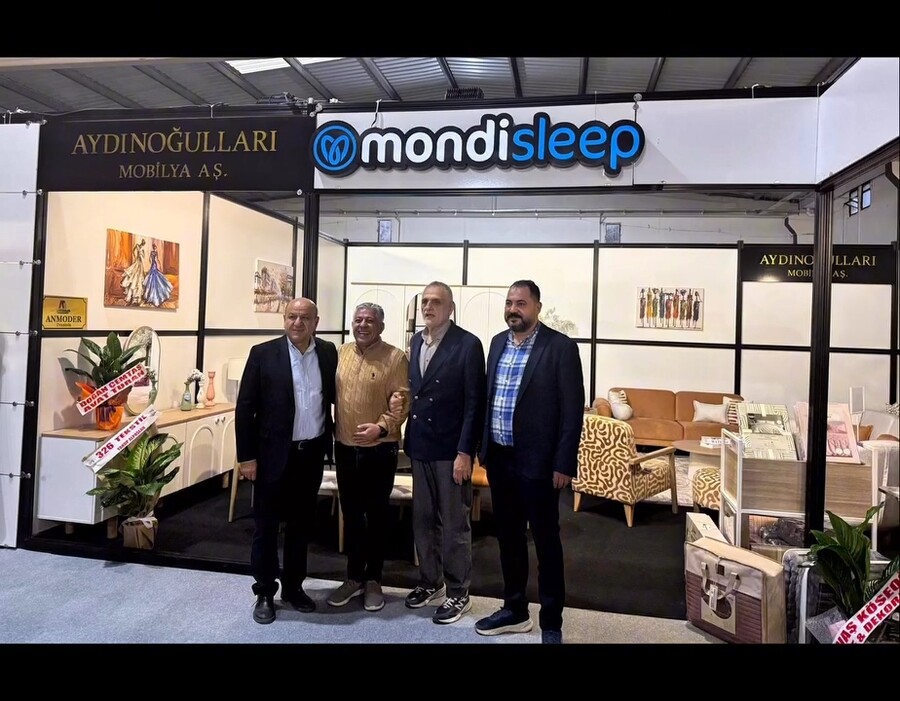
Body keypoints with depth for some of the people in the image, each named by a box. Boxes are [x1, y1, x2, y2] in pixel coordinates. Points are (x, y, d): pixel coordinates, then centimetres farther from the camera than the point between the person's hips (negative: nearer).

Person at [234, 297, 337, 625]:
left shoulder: (328, 353, 2)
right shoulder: (263, 353, -6)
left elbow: (336, 398, 10)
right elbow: (245, 408, -6)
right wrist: (246, 456, -9)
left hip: (312, 453, 3)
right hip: (274, 454, -3)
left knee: (302, 524, 14)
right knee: (266, 526, 8)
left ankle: (293, 587, 30)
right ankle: (264, 593, 23)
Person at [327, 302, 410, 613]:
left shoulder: (395, 358, -8)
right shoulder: (341, 353, 6)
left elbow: (401, 403, -12)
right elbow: (332, 395, 11)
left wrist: (381, 427, -24)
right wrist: (330, 432, 4)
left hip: (379, 450, -4)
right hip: (344, 448, 4)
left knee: (377, 515, 9)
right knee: (351, 514, 14)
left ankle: (373, 580, 23)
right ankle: (354, 577, 28)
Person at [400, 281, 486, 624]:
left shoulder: (468, 344, -12)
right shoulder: (416, 341, 9)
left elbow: (475, 404, -14)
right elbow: (414, 392, 13)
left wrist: (464, 452, -17)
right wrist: (409, 437, 9)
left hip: (450, 449, -6)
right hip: (420, 446, 6)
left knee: (454, 524, 6)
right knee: (422, 520, 16)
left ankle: (458, 593, 21)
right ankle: (430, 583, 33)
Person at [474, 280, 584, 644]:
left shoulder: (560, 346, -10)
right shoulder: (498, 342, 8)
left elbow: (572, 409, -12)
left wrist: (563, 464, -14)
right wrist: (483, 448, 12)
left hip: (536, 461, -6)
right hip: (498, 458, 6)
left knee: (545, 541, 7)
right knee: (508, 536, 17)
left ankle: (551, 623, 21)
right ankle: (514, 610, 34)